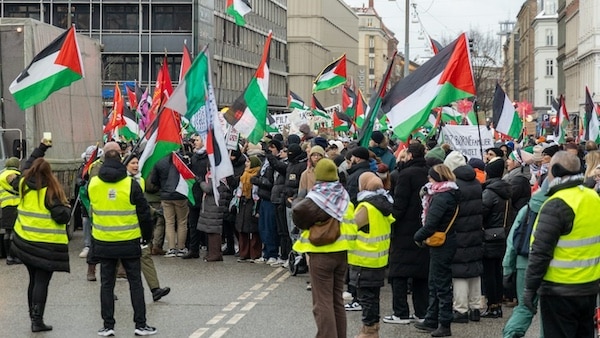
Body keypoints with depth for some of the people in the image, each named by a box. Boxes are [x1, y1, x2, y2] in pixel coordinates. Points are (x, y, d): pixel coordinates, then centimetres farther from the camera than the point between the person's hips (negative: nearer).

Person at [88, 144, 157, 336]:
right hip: (129, 242, -2)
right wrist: (147, 235, 8)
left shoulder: (93, 184, -4)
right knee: (135, 283, 7)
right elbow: (144, 212, -5)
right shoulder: (130, 184, -12)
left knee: (107, 283, 9)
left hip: (103, 242, 2)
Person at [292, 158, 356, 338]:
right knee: (337, 300, 15)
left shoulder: (318, 198, -12)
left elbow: (298, 211, -27)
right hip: (342, 252, 6)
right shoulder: (344, 197, 7)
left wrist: (306, 226, -10)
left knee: (323, 303, -2)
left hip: (321, 253, -6)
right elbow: (352, 224, 6)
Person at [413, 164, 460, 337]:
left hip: (442, 244, -10)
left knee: (441, 285, -3)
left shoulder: (441, 197, -20)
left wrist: (418, 236, -9)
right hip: (444, 243, 10)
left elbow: (431, 224, -21)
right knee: (434, 284, 17)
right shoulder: (449, 194, 10)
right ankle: (431, 321, 25)